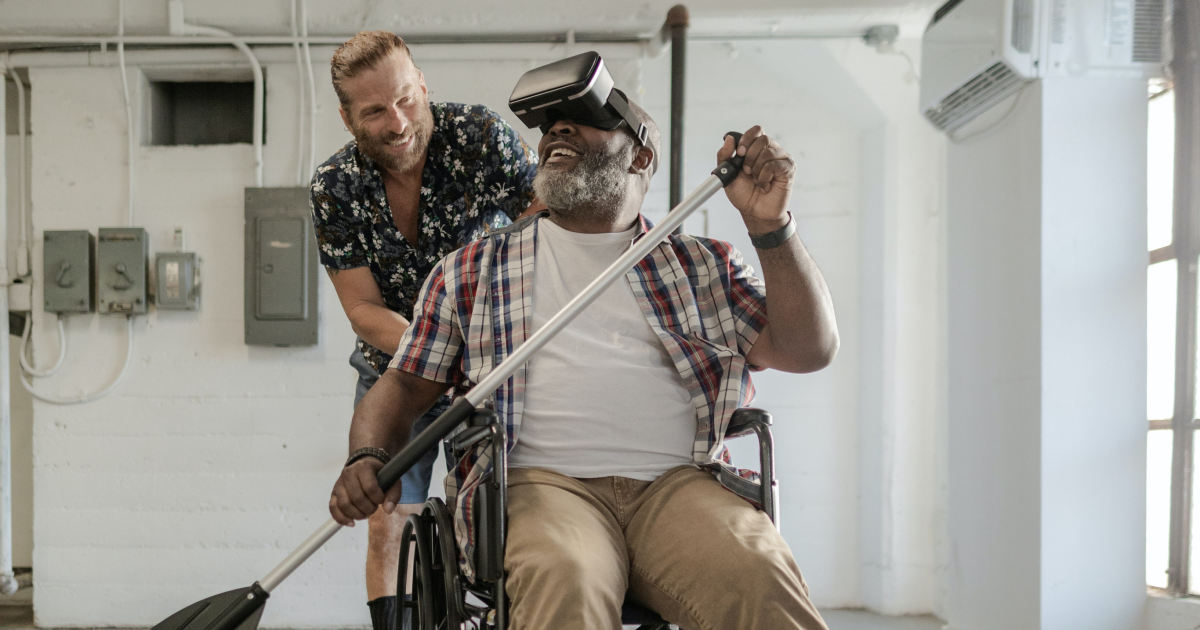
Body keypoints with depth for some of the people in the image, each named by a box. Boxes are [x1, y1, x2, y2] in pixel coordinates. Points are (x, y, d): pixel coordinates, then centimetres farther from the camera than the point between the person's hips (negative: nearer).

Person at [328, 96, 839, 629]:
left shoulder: (701, 266, 21)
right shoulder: (470, 270, 23)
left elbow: (807, 351, 11)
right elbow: (406, 384, 20)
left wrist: (770, 227, -2)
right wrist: (368, 458, -3)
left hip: (677, 484, 1)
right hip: (538, 482, -1)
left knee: (761, 583, -31)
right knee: (561, 582, -37)